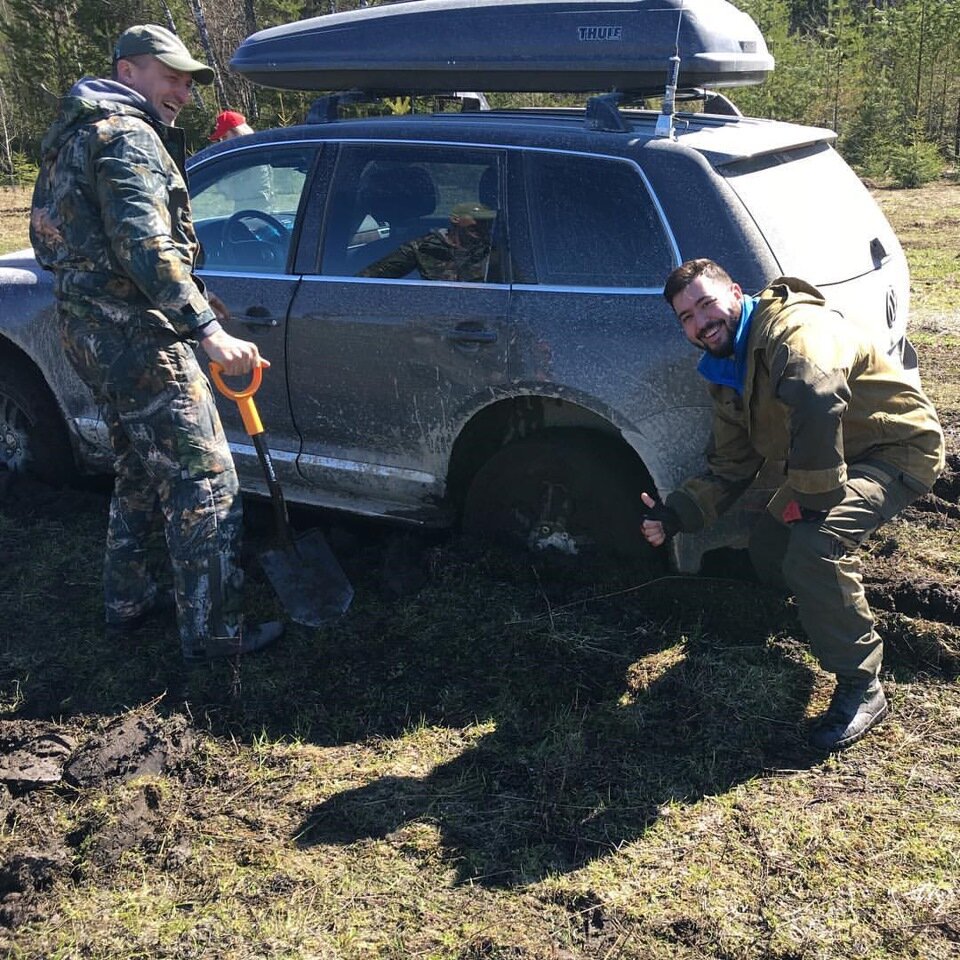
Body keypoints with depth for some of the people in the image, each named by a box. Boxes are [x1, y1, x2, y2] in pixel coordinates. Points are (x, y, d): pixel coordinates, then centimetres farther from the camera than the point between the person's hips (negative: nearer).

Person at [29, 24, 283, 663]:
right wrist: (210, 331, -34)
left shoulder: (82, 132, 20)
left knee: (141, 471, 22)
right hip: (135, 338, -11)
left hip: (92, 329, 11)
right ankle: (212, 631, 0)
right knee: (203, 481, -6)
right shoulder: (127, 137, -13)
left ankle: (129, 602, 32)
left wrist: (188, 297, 24)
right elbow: (144, 247, -27)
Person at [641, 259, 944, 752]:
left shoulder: (794, 328, -28)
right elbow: (729, 469, 4)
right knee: (768, 549, 11)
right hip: (836, 458, 10)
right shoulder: (727, 374, 3)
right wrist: (673, 515, -12)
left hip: (900, 449, -9)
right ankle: (834, 605, 41)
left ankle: (861, 689, -15)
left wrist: (817, 496, -40)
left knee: (815, 542, -30)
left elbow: (817, 397, -50)